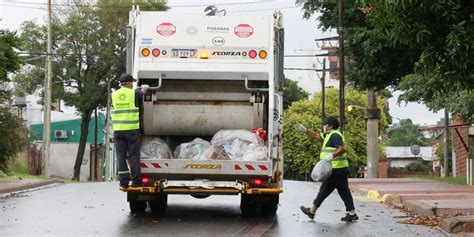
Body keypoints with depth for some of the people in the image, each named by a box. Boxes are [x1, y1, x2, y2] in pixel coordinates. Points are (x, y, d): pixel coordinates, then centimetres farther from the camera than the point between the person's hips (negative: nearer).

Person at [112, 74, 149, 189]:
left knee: (121, 156, 4)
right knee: (134, 155, 4)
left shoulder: (114, 95, 4)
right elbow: (145, 89, 17)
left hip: (118, 130, 3)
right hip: (132, 129, -3)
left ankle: (123, 182, 1)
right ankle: (135, 181, 6)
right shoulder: (134, 93, -4)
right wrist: (145, 87, 42)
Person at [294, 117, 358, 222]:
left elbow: (342, 149, -22)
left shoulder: (335, 135, -11)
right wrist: (304, 130, 27)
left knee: (324, 190, -1)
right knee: (344, 191, 6)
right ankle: (352, 213, 2)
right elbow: (316, 135, 31)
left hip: (336, 169, -10)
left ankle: (312, 211, 7)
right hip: (341, 169, 10)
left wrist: (331, 156, -31)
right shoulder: (329, 135, 20)